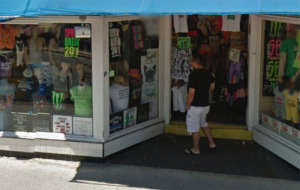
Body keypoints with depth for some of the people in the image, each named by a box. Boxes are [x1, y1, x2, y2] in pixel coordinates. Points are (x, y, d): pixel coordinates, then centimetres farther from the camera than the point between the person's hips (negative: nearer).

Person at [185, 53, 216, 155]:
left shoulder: (194, 75, -23)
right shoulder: (207, 73, 1)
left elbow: (191, 93, -24)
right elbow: (212, 87, 13)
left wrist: (188, 105, -11)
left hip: (195, 106, -8)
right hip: (206, 104, 8)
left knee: (194, 129, 6)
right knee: (203, 124, 27)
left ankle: (196, 149, 16)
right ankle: (212, 143, 28)